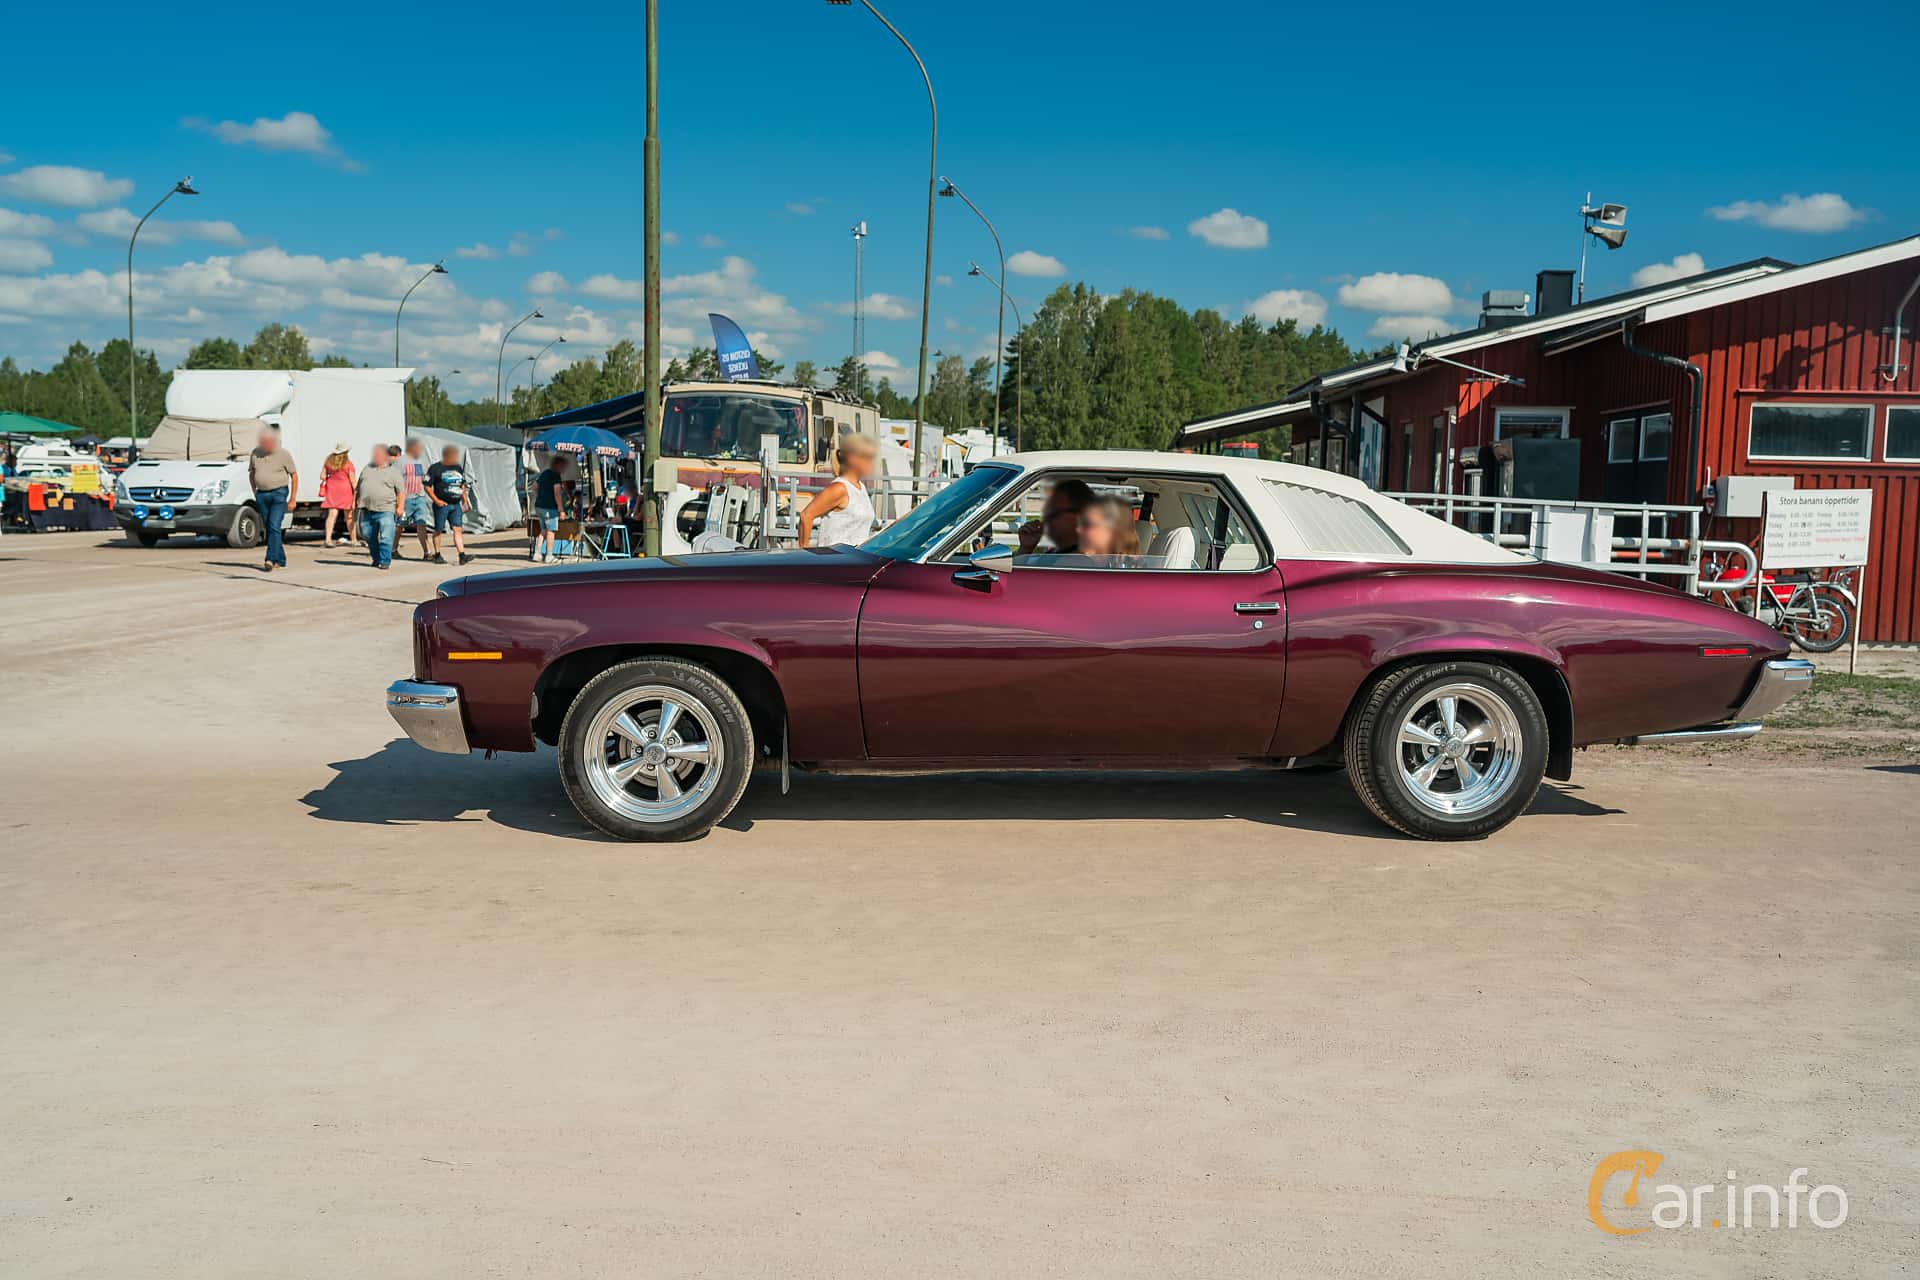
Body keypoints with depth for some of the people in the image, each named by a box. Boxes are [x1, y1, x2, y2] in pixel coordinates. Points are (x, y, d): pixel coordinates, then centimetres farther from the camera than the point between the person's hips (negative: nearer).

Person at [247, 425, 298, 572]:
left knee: (274, 526, -15)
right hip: (262, 495, 5)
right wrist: (254, 492, 10)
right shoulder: (255, 453, 6)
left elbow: (294, 476, -2)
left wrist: (292, 499, -5)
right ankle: (280, 560, 18)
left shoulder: (283, 454, -5)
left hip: (279, 494, -5)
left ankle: (271, 559, -19)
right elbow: (251, 473, 19)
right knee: (269, 528, 8)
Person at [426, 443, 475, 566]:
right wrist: (436, 500, -14)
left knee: (458, 529, -4)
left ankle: (462, 556, -11)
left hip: (456, 505, 5)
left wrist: (465, 500, 14)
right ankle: (437, 555, 15)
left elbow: (462, 485, 24)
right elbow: (427, 486, -6)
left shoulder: (458, 468, 14)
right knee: (438, 530, 4)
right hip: (442, 504, -5)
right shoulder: (435, 468, -5)